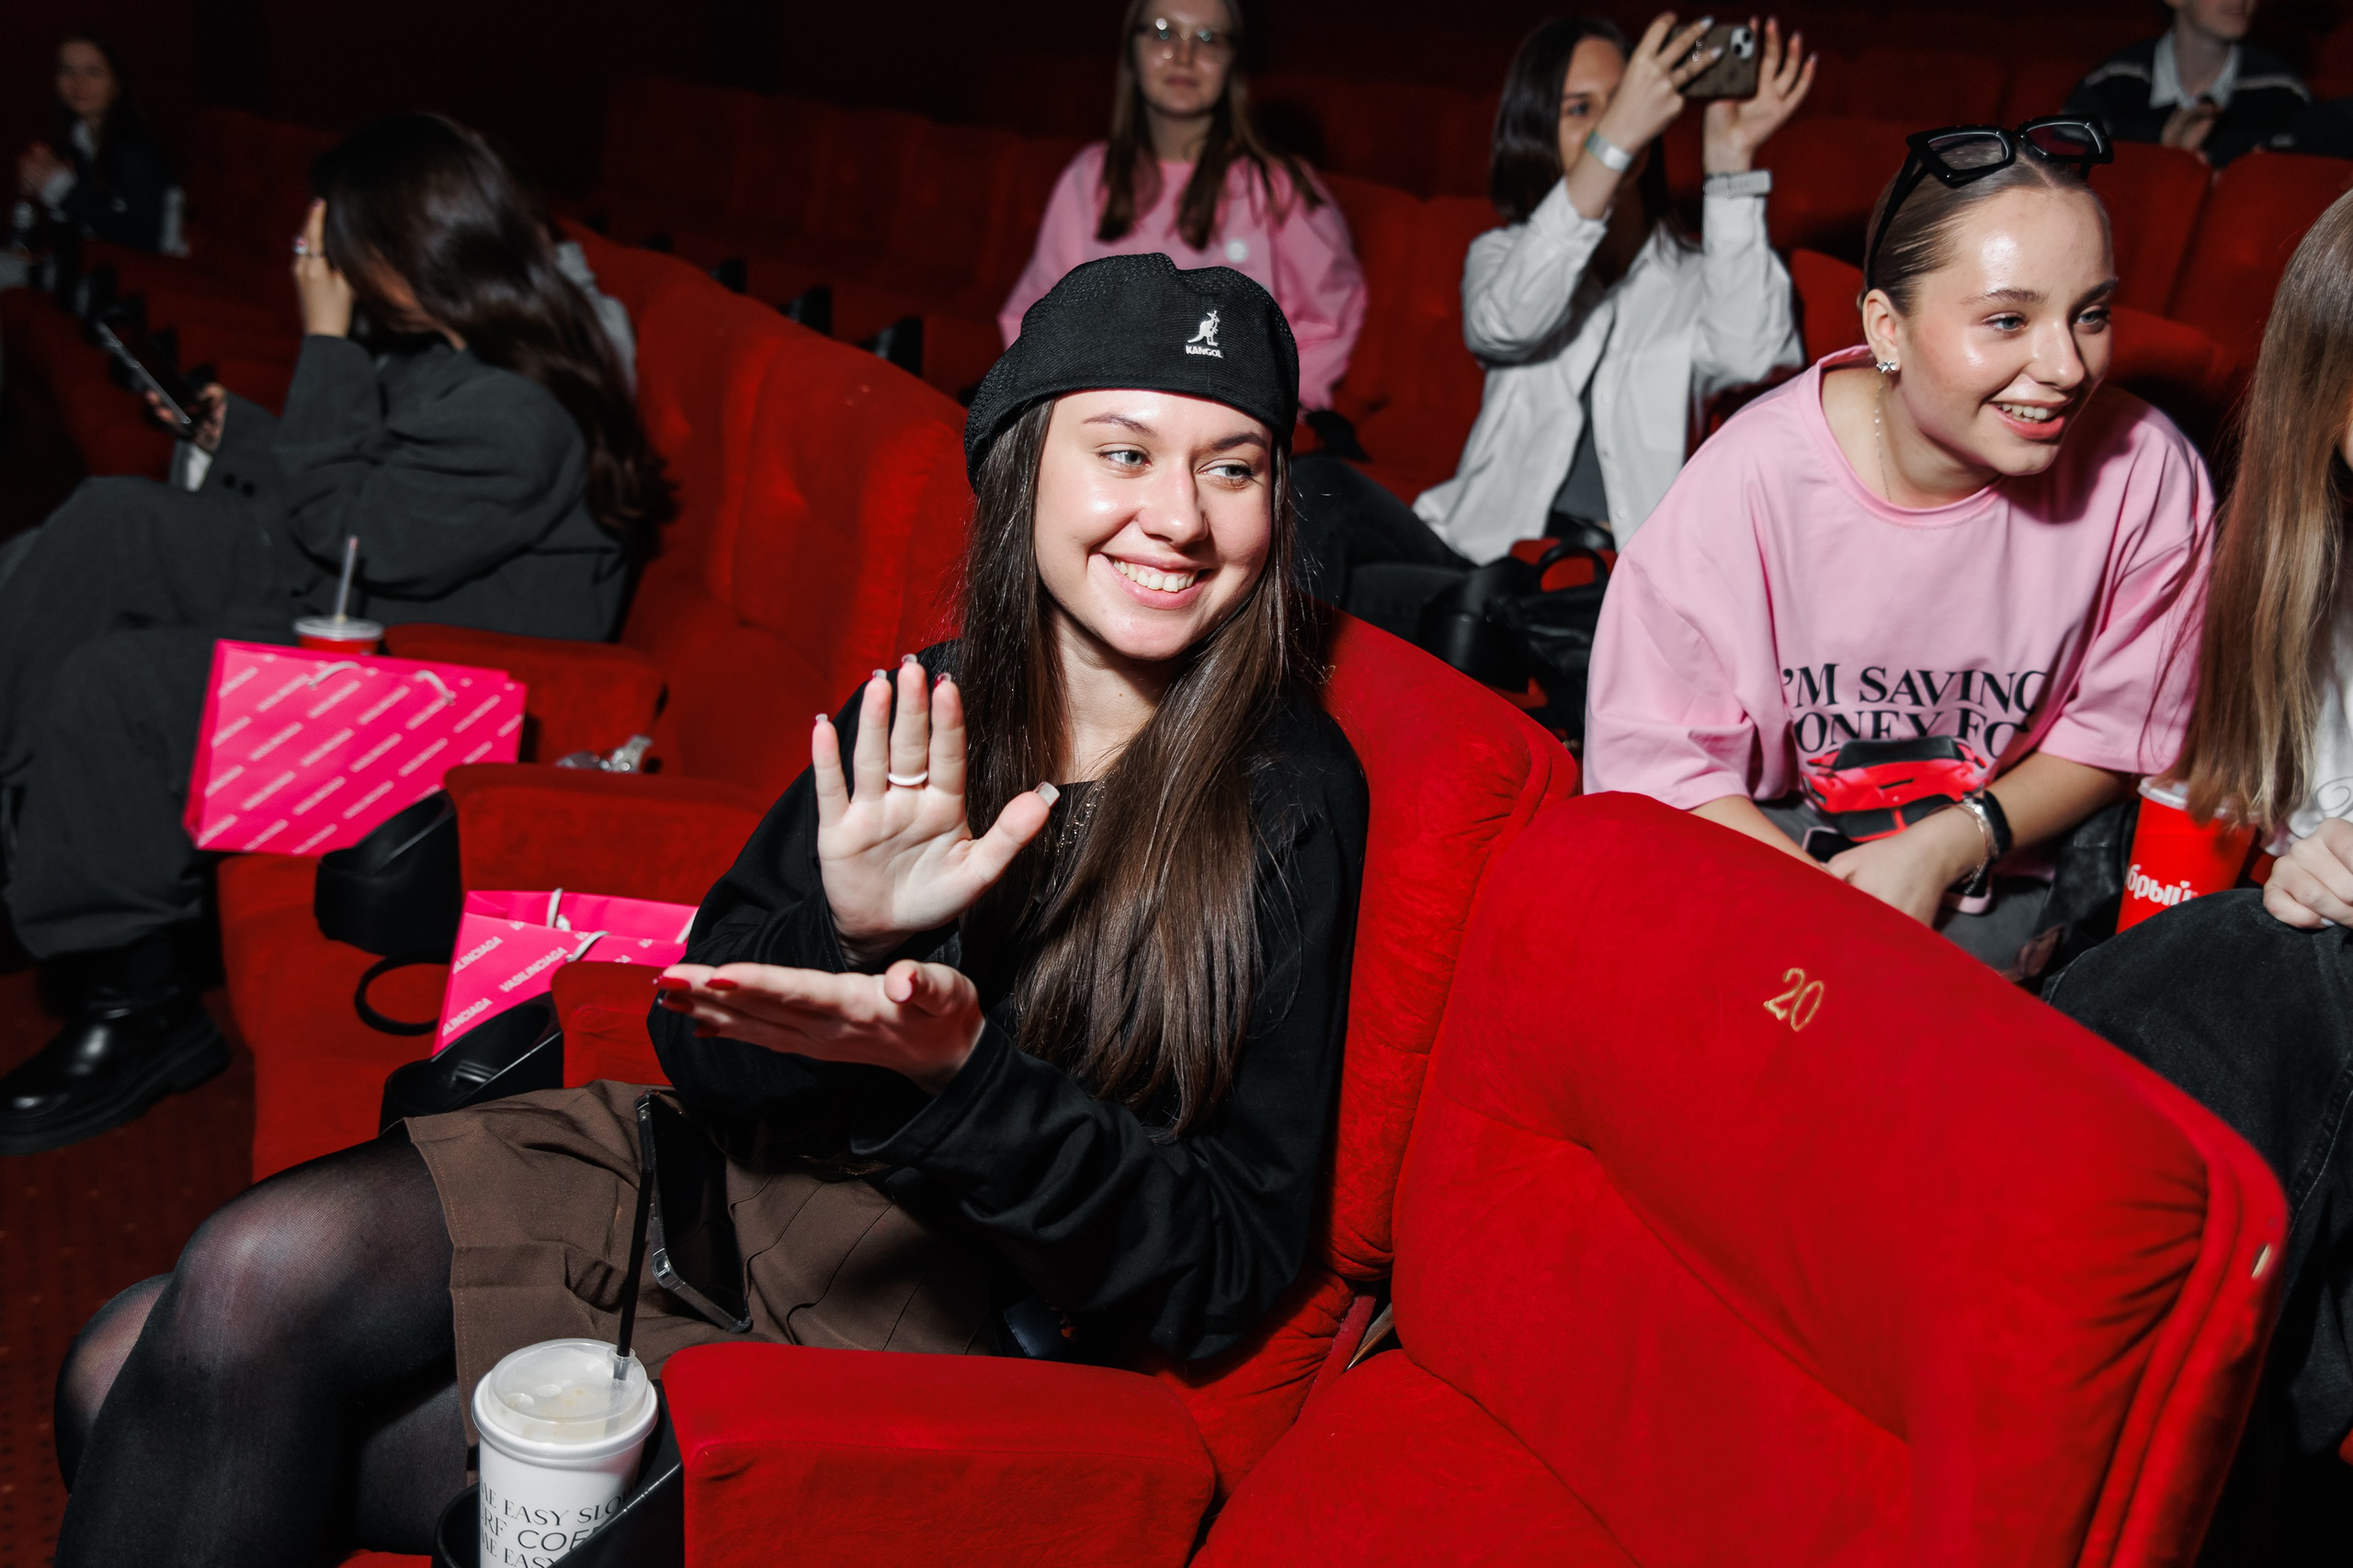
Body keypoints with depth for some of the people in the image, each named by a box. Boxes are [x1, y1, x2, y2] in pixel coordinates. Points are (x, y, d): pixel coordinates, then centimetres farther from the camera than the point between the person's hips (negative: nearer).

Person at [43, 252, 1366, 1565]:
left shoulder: (1289, 800, -13)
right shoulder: (926, 709, -1)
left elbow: (1231, 1266, -13)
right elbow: (709, 1051, 0)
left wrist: (959, 1072, -28)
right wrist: (841, 931, -23)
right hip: (730, 1174, 5)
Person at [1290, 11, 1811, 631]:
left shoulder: (1692, 278, 13)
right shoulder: (1500, 255, 17)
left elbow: (1748, 352, -12)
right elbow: (1507, 323, -10)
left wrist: (1732, 160, -16)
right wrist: (1615, 140, -19)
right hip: (1482, 551, 3)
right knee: (1318, 486, -27)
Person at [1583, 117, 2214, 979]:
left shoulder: (2144, 473, -14)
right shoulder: (1752, 477, -19)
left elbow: (2117, 734, 0)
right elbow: (1659, 758, -14)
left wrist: (1949, 848, -17)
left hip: (2007, 859, 0)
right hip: (1766, 842, 1)